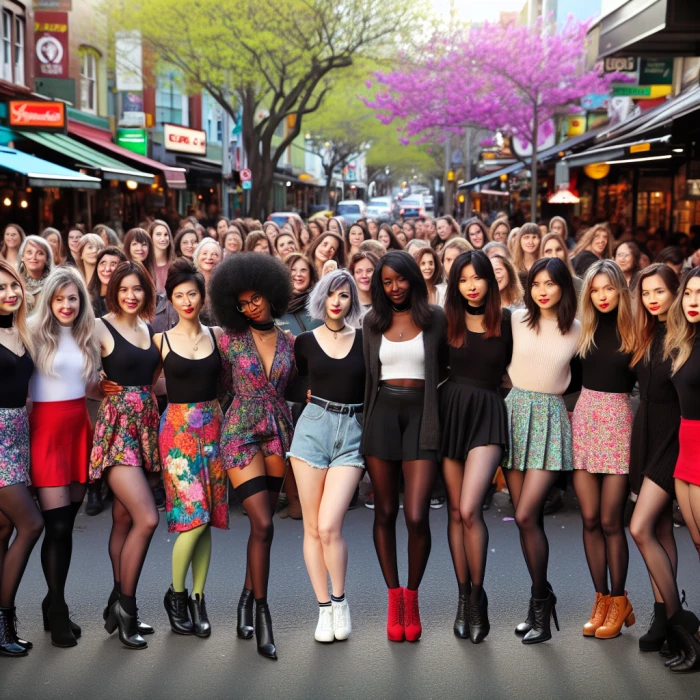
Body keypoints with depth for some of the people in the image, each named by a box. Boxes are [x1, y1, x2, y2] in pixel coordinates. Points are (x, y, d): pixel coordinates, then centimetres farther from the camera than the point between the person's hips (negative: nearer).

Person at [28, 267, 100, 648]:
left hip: (80, 427, 5)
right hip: (47, 428, -5)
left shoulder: (87, 337, 11)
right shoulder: (35, 333, -4)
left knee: (69, 522, 8)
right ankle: (57, 611, 6)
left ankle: (54, 601, 21)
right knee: (57, 525, -6)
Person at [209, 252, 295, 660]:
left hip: (278, 433, 3)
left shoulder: (289, 341, 4)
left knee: (262, 523, 8)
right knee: (264, 525, -11)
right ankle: (262, 614, -2)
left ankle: (248, 597, 24)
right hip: (242, 434, -3)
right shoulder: (231, 339, -2)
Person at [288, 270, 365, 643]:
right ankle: (323, 608, 14)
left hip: (352, 434, -1)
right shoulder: (305, 341, 6)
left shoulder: (364, 340, 5)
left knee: (329, 526, -12)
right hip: (312, 428, 1)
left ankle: (340, 601, 9)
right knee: (312, 527, 2)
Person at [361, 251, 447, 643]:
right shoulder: (373, 322, 10)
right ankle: (393, 599, 16)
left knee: (417, 516, -10)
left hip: (421, 416, -2)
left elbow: (446, 365, 12)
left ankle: (412, 597, 10)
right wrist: (366, 416, 9)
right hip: (382, 415, 2)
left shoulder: (435, 318, 3)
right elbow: (367, 372, 15)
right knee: (385, 512, 5)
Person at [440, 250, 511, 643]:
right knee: (456, 512, 6)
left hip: (488, 413, -3)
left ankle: (477, 595, 0)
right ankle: (464, 596, 17)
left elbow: (512, 370, 10)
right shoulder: (449, 321, 7)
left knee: (470, 509, -17)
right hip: (451, 410, 3)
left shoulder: (506, 320, 2)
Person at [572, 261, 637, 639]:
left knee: (610, 521, -3)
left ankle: (618, 601, 12)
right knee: (589, 519, 4)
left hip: (618, 419, -3)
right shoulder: (584, 329, 9)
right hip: (584, 419, 3)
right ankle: (601, 598, 15)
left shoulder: (633, 330, -1)